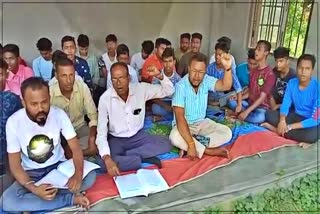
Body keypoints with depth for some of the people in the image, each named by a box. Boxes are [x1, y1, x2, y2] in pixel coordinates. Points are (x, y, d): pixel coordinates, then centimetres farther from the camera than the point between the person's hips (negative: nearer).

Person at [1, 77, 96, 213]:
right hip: (31, 173, 0)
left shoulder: (59, 114, -15)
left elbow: (76, 148, -14)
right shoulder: (14, 122, -17)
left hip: (58, 166, 1)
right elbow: (15, 164, -13)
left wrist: (78, 174, -35)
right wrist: (34, 189, -31)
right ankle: (72, 199, -19)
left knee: (90, 176, -26)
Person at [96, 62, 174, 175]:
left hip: (138, 136, 3)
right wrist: (107, 159, -35)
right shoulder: (105, 98, -18)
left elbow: (169, 91, -5)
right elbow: (101, 133, -19)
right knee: (104, 164, -32)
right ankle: (144, 157, -17)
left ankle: (124, 155, -16)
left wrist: (160, 76, -26)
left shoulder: (141, 88, -12)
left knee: (166, 144, -19)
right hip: (116, 140, -2)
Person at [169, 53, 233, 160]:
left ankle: (192, 146, -20)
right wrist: (191, 144, -37)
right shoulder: (180, 86, -23)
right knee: (175, 137, -36)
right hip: (184, 125, -5)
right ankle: (210, 151, -20)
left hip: (202, 123, 5)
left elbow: (225, 86, -24)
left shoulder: (206, 80, -7)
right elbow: (180, 117, -29)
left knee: (227, 133, -14)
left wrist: (227, 68, -45)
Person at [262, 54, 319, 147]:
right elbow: (285, 105, -3)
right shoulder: (291, 83, -6)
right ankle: (299, 137, -16)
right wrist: (282, 120, -26)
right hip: (296, 116, 5)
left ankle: (277, 130, -18)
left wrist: (289, 127, -26)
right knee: (269, 114, -13)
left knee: (312, 135, -39)